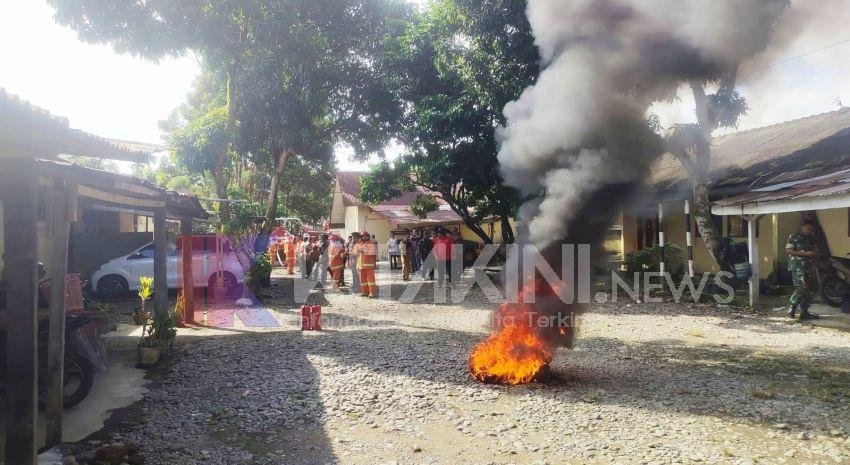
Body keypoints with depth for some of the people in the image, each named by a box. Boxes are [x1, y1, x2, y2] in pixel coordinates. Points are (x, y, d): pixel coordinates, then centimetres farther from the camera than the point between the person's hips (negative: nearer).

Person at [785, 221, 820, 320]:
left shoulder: (810, 239, 17)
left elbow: (813, 251, 27)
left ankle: (804, 312, 11)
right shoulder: (793, 237, -4)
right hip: (797, 267, -8)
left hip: (808, 267, 8)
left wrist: (814, 253, 2)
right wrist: (805, 254, -17)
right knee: (801, 288, -18)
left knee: (807, 290, 6)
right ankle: (791, 308, -9)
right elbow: (788, 250, -12)